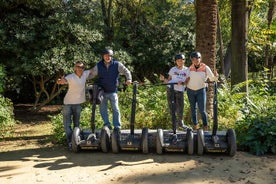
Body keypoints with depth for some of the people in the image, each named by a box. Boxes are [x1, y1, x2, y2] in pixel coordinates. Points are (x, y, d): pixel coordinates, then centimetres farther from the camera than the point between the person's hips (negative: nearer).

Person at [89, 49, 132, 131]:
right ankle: (107, 124, 13)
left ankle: (117, 126, 4)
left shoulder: (117, 64, -4)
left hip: (113, 91, -2)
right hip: (102, 91, 2)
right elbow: (91, 74, 3)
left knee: (115, 109, -1)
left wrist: (129, 79, -22)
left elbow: (126, 71, -4)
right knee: (103, 109, 4)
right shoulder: (98, 66, 0)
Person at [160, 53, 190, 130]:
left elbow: (187, 81, 6)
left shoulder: (187, 70, 9)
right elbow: (168, 80, 11)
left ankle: (180, 123, 18)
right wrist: (163, 79, -9)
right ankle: (174, 122, 16)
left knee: (180, 108, -3)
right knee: (172, 107, 1)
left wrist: (182, 83, -14)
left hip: (180, 91, -1)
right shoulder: (173, 69, 11)